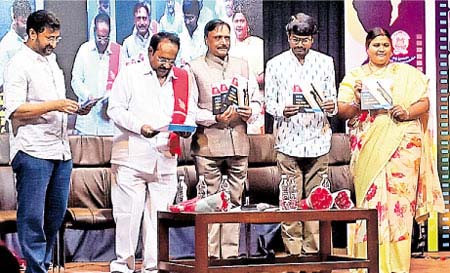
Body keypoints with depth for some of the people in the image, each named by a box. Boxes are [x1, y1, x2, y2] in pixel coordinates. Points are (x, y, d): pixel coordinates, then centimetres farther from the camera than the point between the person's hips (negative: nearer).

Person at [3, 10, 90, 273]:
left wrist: (74, 108, 10)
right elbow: (15, 110, -15)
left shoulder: (51, 61, 19)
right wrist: (54, 105, -20)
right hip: (33, 151, -8)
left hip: (60, 150, 8)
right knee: (32, 216, -4)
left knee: (56, 213, 10)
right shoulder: (20, 65, -7)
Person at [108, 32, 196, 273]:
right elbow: (115, 109, 0)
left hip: (165, 160, 3)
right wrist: (140, 126, -14)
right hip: (132, 156, -3)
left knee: (160, 215, 2)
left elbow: (190, 112, 18)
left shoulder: (183, 79, 15)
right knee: (128, 213, -4)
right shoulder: (130, 74, 5)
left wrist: (187, 127, -5)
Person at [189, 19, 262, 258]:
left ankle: (231, 255, 10)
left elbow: (257, 100, 19)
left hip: (238, 142, 4)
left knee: (235, 201, 5)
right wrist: (215, 119, -17)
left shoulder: (242, 66, 16)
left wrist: (250, 111, -3)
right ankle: (210, 257, 0)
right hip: (208, 142, -4)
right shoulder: (195, 68, 3)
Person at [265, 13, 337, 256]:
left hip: (318, 139, 2)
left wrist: (331, 106, -10)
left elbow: (331, 97, 13)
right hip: (288, 140, -2)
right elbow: (269, 102, 5)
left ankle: (313, 251, 8)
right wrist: (282, 110, -16)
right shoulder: (275, 64, 5)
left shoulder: (325, 62, 11)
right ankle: (292, 251, 2)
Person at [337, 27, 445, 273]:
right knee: (371, 201, -4)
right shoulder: (354, 77, 13)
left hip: (402, 145, 0)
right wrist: (356, 103, -15)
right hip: (368, 148, 0)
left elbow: (424, 103, 7)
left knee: (399, 202, -5)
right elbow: (342, 110, 5)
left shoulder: (407, 74, 13)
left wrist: (408, 112, -13)